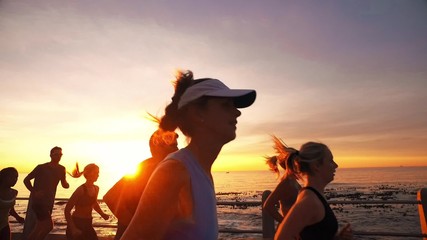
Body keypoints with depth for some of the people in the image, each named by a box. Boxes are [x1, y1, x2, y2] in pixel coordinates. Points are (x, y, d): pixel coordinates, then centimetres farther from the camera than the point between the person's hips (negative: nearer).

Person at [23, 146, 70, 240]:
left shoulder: (61, 169, 3)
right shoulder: (41, 167, -10)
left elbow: (64, 185, 8)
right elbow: (26, 180, -3)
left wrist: (67, 184, -15)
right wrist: (34, 192, -13)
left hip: (49, 202, 6)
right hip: (38, 200, -6)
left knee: (42, 226, 14)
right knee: (49, 224, -13)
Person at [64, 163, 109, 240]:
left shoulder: (96, 188, 2)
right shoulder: (81, 190, -20)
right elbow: (67, 210, -17)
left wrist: (102, 214, 7)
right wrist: (73, 228, -21)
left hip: (88, 224, 7)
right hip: (77, 223, -7)